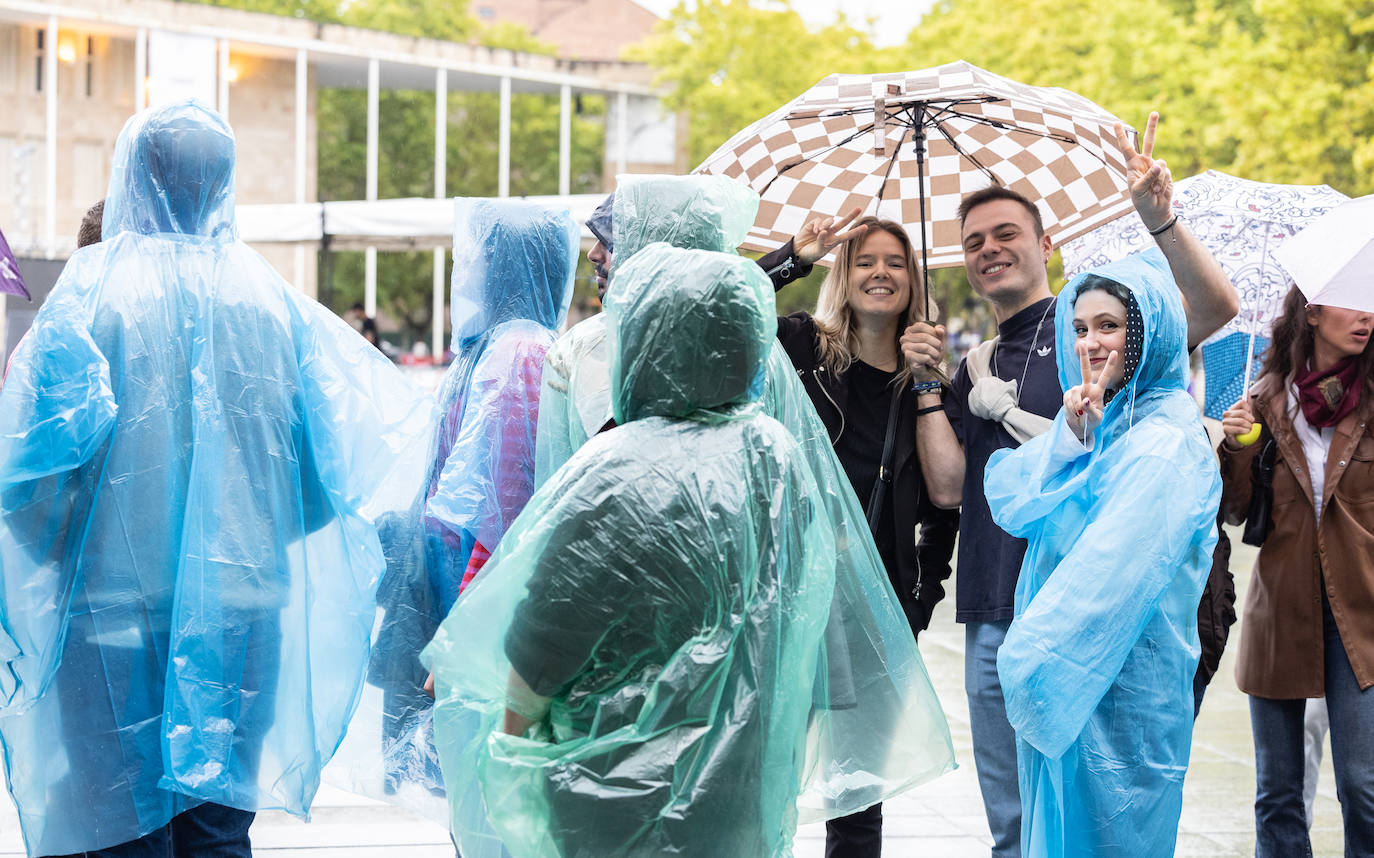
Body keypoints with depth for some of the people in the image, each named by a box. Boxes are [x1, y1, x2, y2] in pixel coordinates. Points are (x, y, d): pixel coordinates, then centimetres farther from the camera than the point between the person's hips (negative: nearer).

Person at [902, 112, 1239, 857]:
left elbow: (1214, 308, -13)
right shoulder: (975, 366, 17)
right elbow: (949, 484, 7)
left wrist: (1159, 216, -26)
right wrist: (926, 384, 1)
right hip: (993, 619, 5)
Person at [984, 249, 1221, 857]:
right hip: (1060, 680, 8)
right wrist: (1071, 436, -12)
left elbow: (1109, 575, -20)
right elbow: (1009, 503, 2)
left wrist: (1037, 658, -16)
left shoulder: (1166, 441, -14)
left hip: (1122, 684, -8)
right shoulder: (1093, 419, 12)